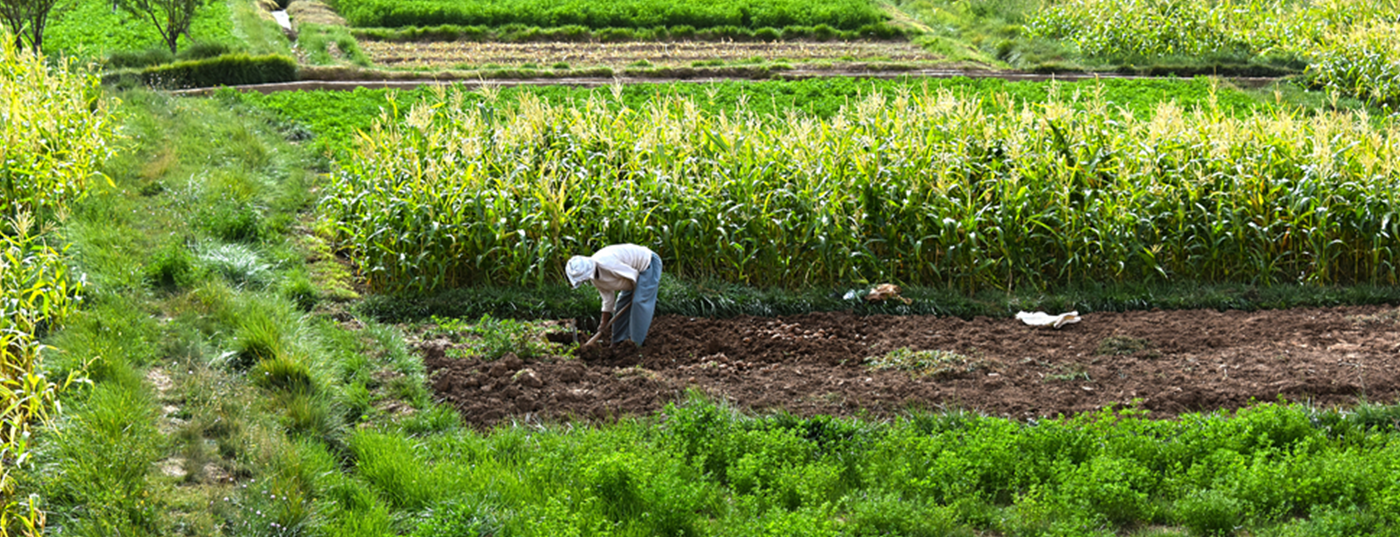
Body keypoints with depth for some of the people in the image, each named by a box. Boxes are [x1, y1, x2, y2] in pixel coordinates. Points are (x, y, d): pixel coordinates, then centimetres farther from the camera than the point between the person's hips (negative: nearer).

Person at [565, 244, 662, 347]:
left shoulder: (606, 263, -35)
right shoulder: (595, 278, -5)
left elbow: (633, 275, -24)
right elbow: (608, 298, 6)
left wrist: (635, 294, -5)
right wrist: (603, 324, 8)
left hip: (648, 264, -9)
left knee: (639, 302, -17)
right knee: (622, 303, 11)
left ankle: (638, 342, -12)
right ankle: (619, 341, 18)